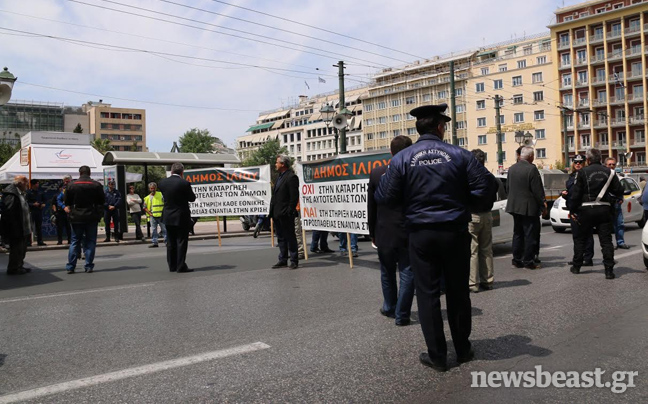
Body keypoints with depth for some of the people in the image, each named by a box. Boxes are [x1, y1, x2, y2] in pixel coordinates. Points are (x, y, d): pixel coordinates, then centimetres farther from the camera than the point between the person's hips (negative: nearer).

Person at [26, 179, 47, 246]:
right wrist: (33, 204, -18)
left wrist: (43, 204, 6)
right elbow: (26, 202, -8)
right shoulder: (28, 192, -4)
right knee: (30, 226, -7)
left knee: (39, 226, 8)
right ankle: (28, 241, -4)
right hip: (31, 211, -5)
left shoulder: (40, 192, 14)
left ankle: (40, 241, 14)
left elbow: (43, 200, 24)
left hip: (39, 211, 5)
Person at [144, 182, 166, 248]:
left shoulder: (160, 194, 3)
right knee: (153, 229, 4)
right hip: (152, 216, 3)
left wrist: (163, 212, -10)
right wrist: (149, 213, -1)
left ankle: (167, 241, 3)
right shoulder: (147, 198, 13)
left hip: (160, 215, -3)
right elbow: (145, 207, 14)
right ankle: (154, 242, 8)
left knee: (164, 228, -2)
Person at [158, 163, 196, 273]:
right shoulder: (184, 183, -16)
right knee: (181, 242, 1)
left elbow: (164, 195, 11)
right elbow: (192, 198, -5)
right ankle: (181, 266, 0)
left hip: (168, 217, 5)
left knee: (171, 243, 12)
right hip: (181, 217, -5)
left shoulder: (163, 182, -1)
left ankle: (172, 266, 17)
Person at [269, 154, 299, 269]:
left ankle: (294, 261, 7)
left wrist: (289, 212, -19)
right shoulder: (280, 177, 18)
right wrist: (272, 211, 14)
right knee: (281, 238, 14)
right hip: (277, 214, 9)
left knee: (290, 238, -1)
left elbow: (294, 196, -17)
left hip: (285, 215, -9)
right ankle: (283, 261, 22)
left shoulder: (291, 177, -12)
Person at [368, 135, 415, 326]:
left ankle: (390, 307, 35)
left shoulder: (376, 173, -5)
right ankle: (401, 315, 10)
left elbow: (371, 207, 2)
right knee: (407, 274, 7)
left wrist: (372, 232, 12)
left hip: (384, 233, 3)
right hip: (409, 233, -2)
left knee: (387, 273, 20)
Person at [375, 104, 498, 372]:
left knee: (427, 294, 8)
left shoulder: (402, 158, -5)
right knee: (458, 291, 15)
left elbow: (384, 197, -7)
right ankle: (463, 349, 28)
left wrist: (409, 203, 14)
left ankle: (437, 356, 14)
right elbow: (487, 187, -9)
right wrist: (468, 207, 8)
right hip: (455, 231, 1)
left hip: (421, 234, -1)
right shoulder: (458, 155, -5)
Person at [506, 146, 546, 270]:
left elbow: (508, 186, 12)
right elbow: (537, 190, -14)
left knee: (518, 234, 15)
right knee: (530, 235, 1)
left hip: (514, 206, 7)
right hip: (529, 207, -7)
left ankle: (517, 260, 19)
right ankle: (528, 261, 3)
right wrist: (542, 203, -3)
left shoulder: (512, 168, 5)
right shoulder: (532, 169, -16)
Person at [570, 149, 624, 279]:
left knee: (580, 239, 12)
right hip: (604, 209, 2)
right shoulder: (609, 172, 3)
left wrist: (572, 210, 0)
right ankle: (609, 270, -1)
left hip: (586, 210, -2)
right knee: (606, 240, 4)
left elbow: (575, 193, -7)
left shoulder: (582, 173, -6)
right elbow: (619, 191, 3)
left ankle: (576, 266, 19)